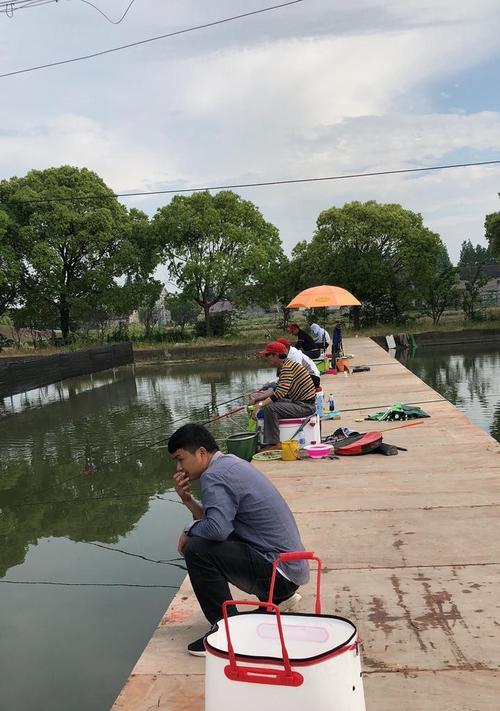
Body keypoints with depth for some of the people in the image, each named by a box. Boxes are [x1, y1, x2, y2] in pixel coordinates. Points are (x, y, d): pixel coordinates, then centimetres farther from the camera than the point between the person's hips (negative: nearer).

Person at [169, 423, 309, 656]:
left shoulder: (214, 476, -16)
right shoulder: (231, 462, 13)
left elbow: (217, 528, -31)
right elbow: (216, 520, 16)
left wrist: (188, 531, -11)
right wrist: (187, 499, 3)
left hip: (278, 568, -10)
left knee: (197, 549, -20)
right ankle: (277, 598, 28)